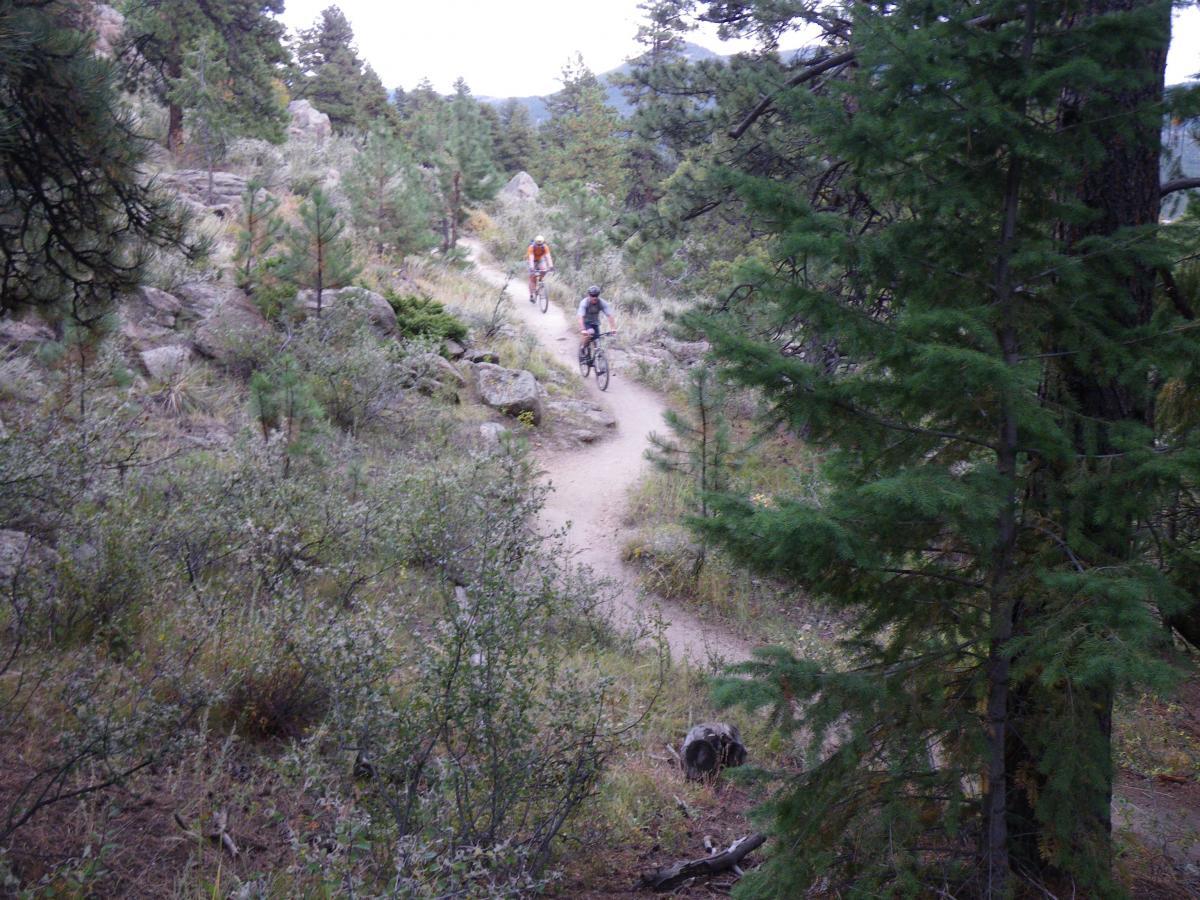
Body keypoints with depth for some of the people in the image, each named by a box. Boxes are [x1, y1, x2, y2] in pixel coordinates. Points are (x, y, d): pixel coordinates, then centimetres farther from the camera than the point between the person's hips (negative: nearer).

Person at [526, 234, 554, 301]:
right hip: (533, 260, -2)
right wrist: (531, 267, -55)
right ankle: (532, 295, -6)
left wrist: (551, 266, -47)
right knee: (532, 277, -11)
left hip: (540, 259, 2)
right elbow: (531, 258, -41)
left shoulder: (545, 247, -26)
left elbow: (548, 256, -34)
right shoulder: (531, 247, -32)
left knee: (544, 270, -28)